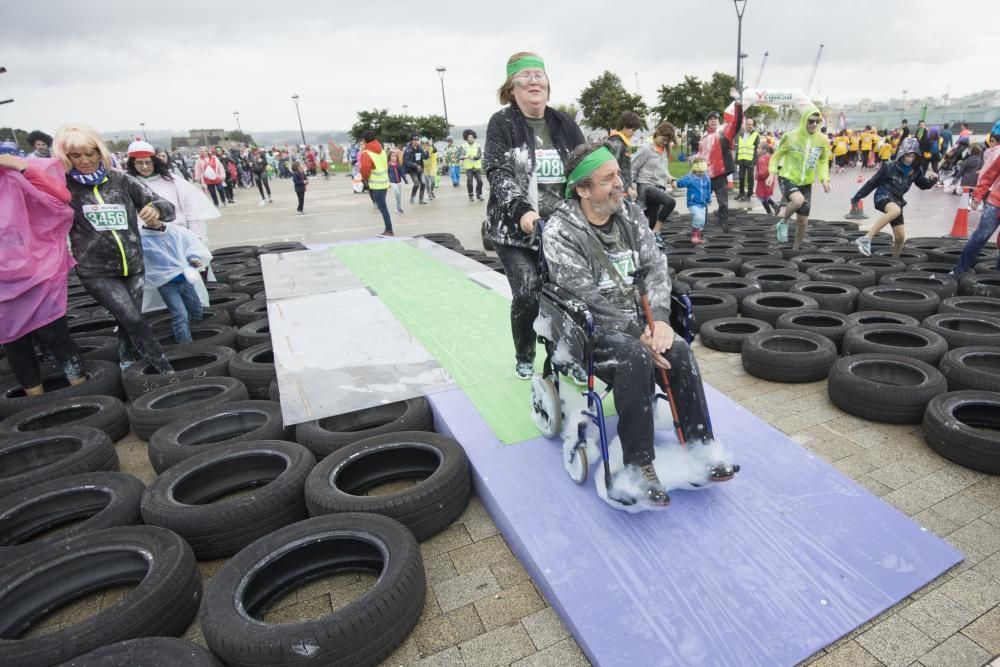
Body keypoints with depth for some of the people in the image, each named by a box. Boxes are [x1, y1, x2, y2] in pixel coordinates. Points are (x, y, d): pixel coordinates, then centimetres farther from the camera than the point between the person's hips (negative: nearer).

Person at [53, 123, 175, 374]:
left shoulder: (121, 180, 0)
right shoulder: (61, 185, -3)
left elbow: (167, 206, -3)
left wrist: (156, 209, -24)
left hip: (132, 266, 3)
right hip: (96, 272, -3)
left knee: (128, 324, 11)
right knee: (134, 321, -12)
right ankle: (168, 372, -4)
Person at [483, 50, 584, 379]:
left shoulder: (564, 124, 10)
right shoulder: (501, 124, -1)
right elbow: (499, 173, -13)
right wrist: (522, 211, -30)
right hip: (515, 229, -3)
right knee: (528, 296, -11)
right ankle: (524, 358, 16)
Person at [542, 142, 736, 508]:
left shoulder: (630, 213, 6)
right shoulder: (560, 231, -13)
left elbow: (656, 267, 1)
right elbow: (588, 298, -18)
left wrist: (658, 318, -16)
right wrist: (638, 333, -20)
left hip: (637, 320, 6)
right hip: (591, 328, -5)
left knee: (680, 351, -21)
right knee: (636, 358, -32)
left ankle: (700, 448, -9)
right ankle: (638, 467, -23)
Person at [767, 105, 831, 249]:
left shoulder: (822, 140, -1)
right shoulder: (790, 136, -11)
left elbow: (823, 162, 12)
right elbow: (777, 155, 1)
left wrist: (824, 179, -3)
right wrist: (772, 172, -15)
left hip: (806, 183, 4)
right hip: (787, 179, -4)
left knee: (803, 221, 4)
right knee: (798, 200, -37)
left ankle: (795, 249, 25)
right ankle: (783, 222, -7)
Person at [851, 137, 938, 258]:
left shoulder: (916, 170, 3)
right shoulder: (889, 167, -11)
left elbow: (923, 184, 16)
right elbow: (872, 182, -5)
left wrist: (932, 180, -6)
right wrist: (857, 197, -1)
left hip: (897, 200, 6)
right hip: (883, 196, -6)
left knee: (900, 237, 2)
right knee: (896, 211, -42)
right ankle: (866, 239, -44)